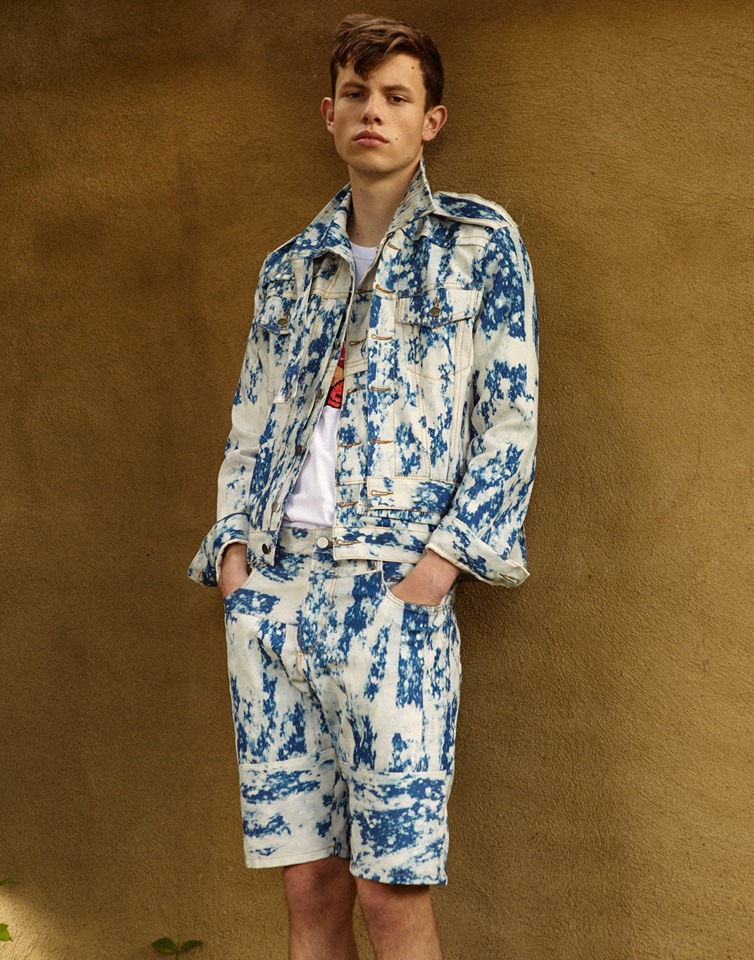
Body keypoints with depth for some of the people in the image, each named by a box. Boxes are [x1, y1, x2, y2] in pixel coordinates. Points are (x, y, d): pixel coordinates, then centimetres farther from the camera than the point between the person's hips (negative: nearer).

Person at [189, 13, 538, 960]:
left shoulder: (480, 244, 6)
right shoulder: (289, 268, 19)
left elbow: (511, 421, 1)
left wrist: (443, 559, -10)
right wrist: (234, 545, 4)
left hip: (391, 594, -4)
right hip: (271, 596, 4)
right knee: (309, 884, 5)